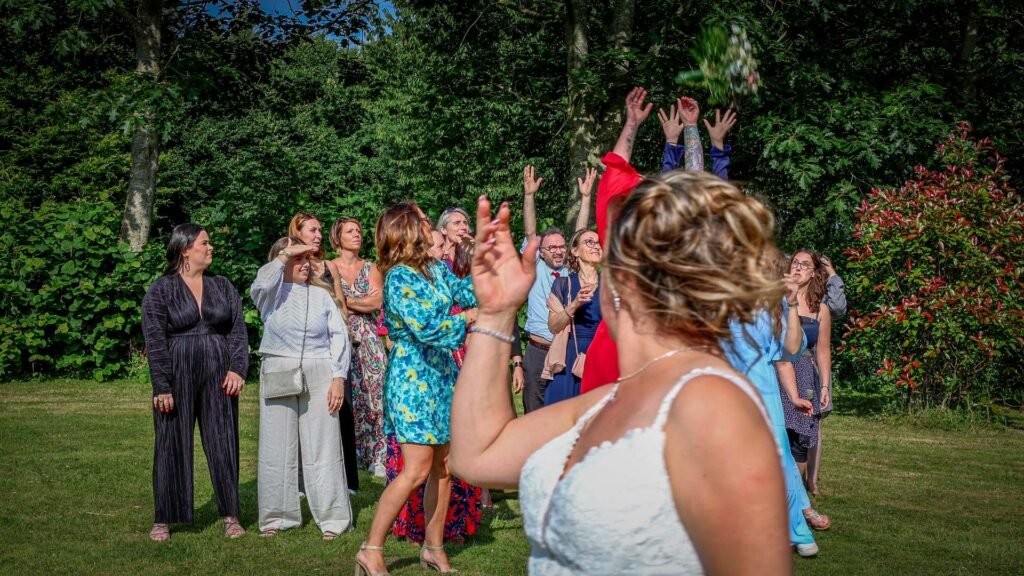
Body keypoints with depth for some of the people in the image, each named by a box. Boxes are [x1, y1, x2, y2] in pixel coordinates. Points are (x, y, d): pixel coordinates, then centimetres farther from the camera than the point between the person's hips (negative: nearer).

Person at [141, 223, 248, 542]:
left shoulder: (222, 286, 10)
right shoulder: (160, 290, 0)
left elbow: (238, 330, 7)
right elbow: (155, 340, -5)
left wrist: (237, 368, -6)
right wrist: (162, 387, -12)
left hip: (218, 375, 3)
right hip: (178, 376, -3)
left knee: (223, 444, 5)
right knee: (171, 446, 3)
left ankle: (231, 516, 13)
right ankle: (162, 520, 14)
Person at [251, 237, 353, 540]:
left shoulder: (321, 294, 8)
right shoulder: (270, 293, 5)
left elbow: (339, 336, 5)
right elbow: (261, 283, -20)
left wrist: (338, 378, -3)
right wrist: (285, 254, -12)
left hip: (318, 376, 0)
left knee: (322, 447, 1)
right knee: (277, 449, 5)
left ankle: (332, 518, 8)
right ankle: (276, 517, 17)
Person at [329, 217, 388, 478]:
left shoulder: (371, 268, 12)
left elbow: (378, 302, -2)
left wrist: (345, 301, -6)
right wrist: (363, 301, -6)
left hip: (368, 340, 2)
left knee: (372, 395, -3)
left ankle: (377, 456, 3)